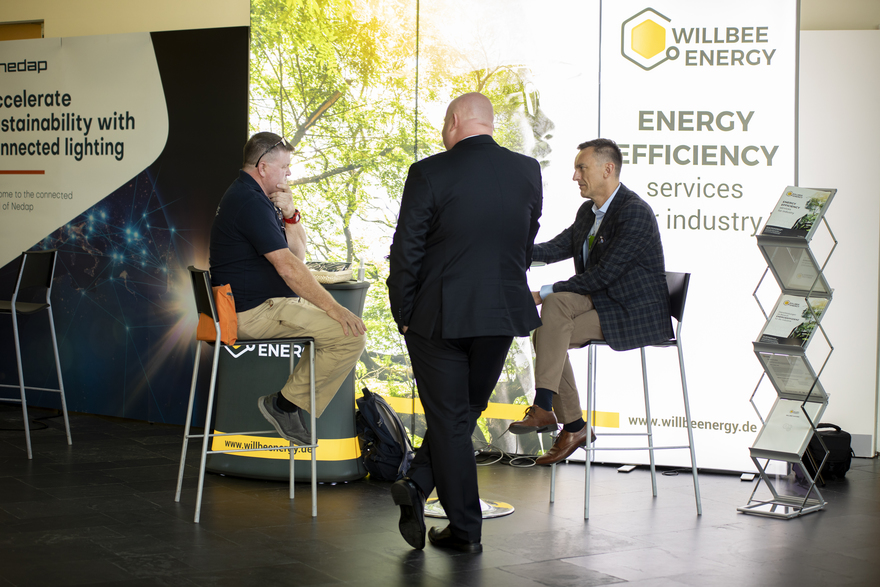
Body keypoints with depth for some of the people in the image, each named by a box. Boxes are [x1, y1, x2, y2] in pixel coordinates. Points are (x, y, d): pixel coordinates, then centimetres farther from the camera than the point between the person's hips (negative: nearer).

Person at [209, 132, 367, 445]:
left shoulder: (251, 196, 18)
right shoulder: (250, 202, -17)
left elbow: (298, 252, 16)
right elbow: (288, 267, -25)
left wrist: (290, 214, -3)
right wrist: (335, 309, -25)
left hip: (261, 305, 11)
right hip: (254, 311, -11)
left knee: (338, 321, 22)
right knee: (351, 334, -18)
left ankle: (289, 404, 17)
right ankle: (286, 403, -8)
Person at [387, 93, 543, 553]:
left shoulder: (429, 174, -11)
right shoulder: (527, 171, 1)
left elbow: (407, 252, -9)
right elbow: (527, 244, 10)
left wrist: (403, 315, 2)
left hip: (439, 316, -3)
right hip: (503, 314, 4)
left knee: (450, 419, 6)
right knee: (465, 412, 20)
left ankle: (465, 529, 10)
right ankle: (418, 485, 17)